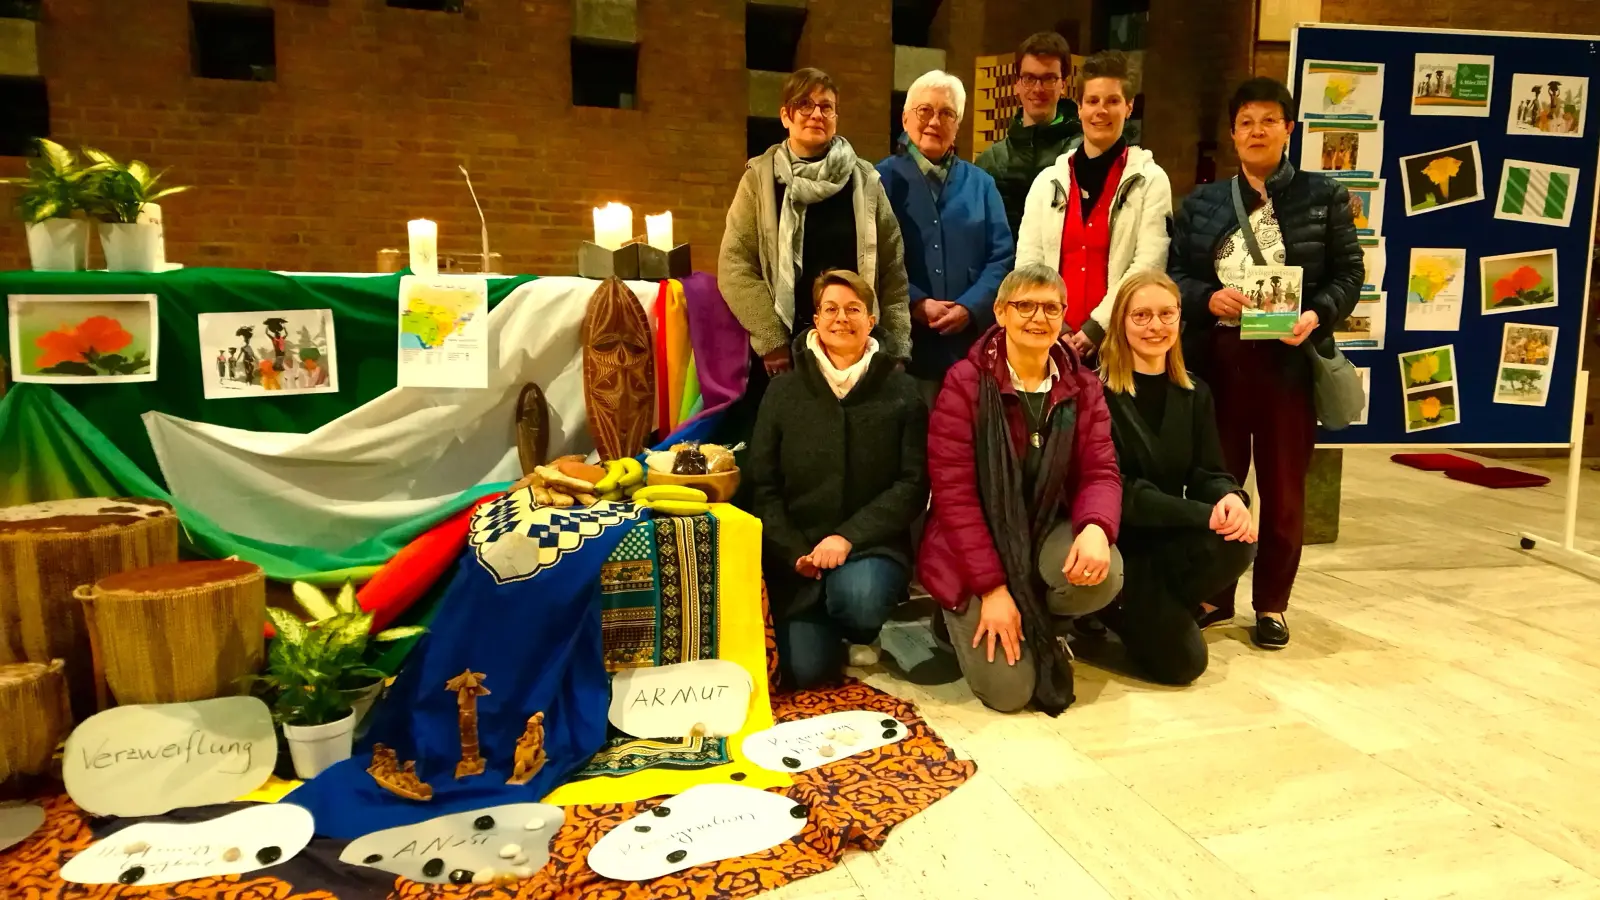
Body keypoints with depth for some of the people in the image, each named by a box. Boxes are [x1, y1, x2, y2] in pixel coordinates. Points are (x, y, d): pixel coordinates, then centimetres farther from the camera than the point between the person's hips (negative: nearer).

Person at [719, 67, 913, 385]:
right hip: (787, 348, -1)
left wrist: (896, 351, -3)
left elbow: (893, 269, 3)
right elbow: (734, 267, -4)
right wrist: (770, 341, -11)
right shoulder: (760, 177, 2)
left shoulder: (864, 178, 5)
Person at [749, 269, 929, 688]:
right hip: (798, 549, 1)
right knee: (804, 668, -15)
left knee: (858, 596, -34)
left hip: (873, 544, -1)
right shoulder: (783, 391, 4)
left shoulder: (900, 391, 1)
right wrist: (795, 553, -12)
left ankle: (863, 635, 5)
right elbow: (762, 486, 2)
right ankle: (830, 629, 22)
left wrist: (849, 537, -17)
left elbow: (912, 484, -5)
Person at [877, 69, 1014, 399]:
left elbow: (1002, 257, 7)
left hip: (971, 345, 3)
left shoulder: (980, 183, 15)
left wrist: (970, 307, -9)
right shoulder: (883, 179, 5)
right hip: (903, 345, -3)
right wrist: (916, 304, -16)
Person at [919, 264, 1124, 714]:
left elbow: (1100, 472, -5)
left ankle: (1034, 625, 5)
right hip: (976, 547, -4)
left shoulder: (1083, 387, 2)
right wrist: (992, 586, -21)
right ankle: (968, 622, 21)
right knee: (1008, 690, -14)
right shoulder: (964, 382, -13)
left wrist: (1096, 528, -31)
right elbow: (953, 490, -16)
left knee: (1103, 576, -31)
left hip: (1047, 533, 4)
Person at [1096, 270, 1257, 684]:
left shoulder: (1194, 393, 8)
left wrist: (1230, 497, -22)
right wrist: (1204, 513, -26)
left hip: (1170, 538, 6)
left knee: (1239, 541, -27)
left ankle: (1154, 609, -2)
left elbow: (1208, 473, 4)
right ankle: (1109, 610, 10)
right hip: (1116, 540, -6)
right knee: (1182, 660, -18)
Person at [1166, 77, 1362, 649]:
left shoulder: (1324, 196, 6)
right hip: (1218, 356, 1)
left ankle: (1272, 605, 21)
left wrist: (1317, 315, -16)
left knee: (1283, 490, 7)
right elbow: (1174, 272, 3)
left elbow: (1349, 273, 2)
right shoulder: (1202, 202, 9)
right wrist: (1208, 299, -16)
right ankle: (1214, 595, 23)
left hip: (1290, 358, -1)